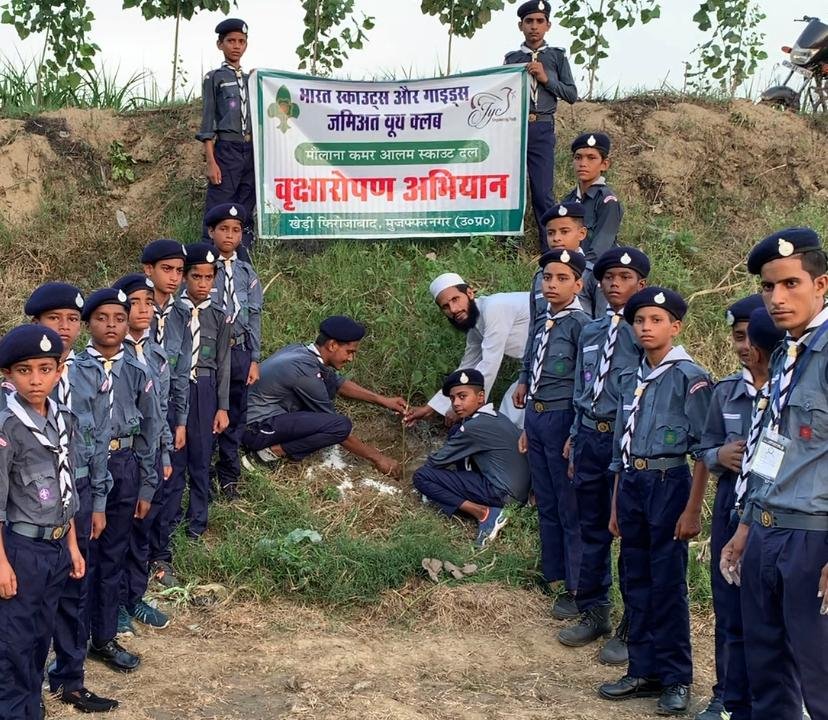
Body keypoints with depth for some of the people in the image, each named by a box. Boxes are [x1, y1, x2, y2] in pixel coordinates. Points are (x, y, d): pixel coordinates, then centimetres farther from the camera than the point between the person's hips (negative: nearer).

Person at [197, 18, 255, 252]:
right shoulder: (214, 78, 5)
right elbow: (207, 123, 0)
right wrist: (211, 162, -10)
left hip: (252, 151, 5)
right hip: (226, 150, -5)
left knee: (245, 217, 6)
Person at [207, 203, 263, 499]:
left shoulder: (246, 272, 8)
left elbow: (254, 316, 9)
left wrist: (254, 360, 6)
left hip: (238, 350, 4)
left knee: (236, 415, 11)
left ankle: (228, 474, 24)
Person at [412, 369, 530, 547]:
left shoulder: (475, 426, -17)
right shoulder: (495, 417, 10)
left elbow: (436, 462, -6)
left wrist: (430, 462, 16)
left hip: (504, 494, -10)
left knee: (421, 476, -10)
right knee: (456, 431, 17)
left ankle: (483, 513, -14)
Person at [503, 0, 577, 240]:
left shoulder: (557, 56, 9)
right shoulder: (511, 58, 11)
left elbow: (572, 95, 5)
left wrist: (546, 79, -5)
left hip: (542, 130, -2)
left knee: (543, 193, -4)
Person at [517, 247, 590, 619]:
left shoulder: (580, 324, -12)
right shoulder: (543, 324, 11)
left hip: (562, 419, -8)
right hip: (536, 418, 8)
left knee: (570, 509, 0)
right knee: (546, 505, 17)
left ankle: (577, 588, 10)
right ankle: (552, 574, 31)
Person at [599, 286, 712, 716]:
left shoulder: (689, 378, -8)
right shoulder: (630, 379, 11)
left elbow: (702, 451, -9)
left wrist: (693, 509, -13)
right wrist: (616, 506, 17)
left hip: (668, 482, -6)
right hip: (630, 484, 7)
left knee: (667, 585, 0)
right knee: (635, 582, 12)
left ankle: (675, 679, 12)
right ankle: (643, 671, 23)